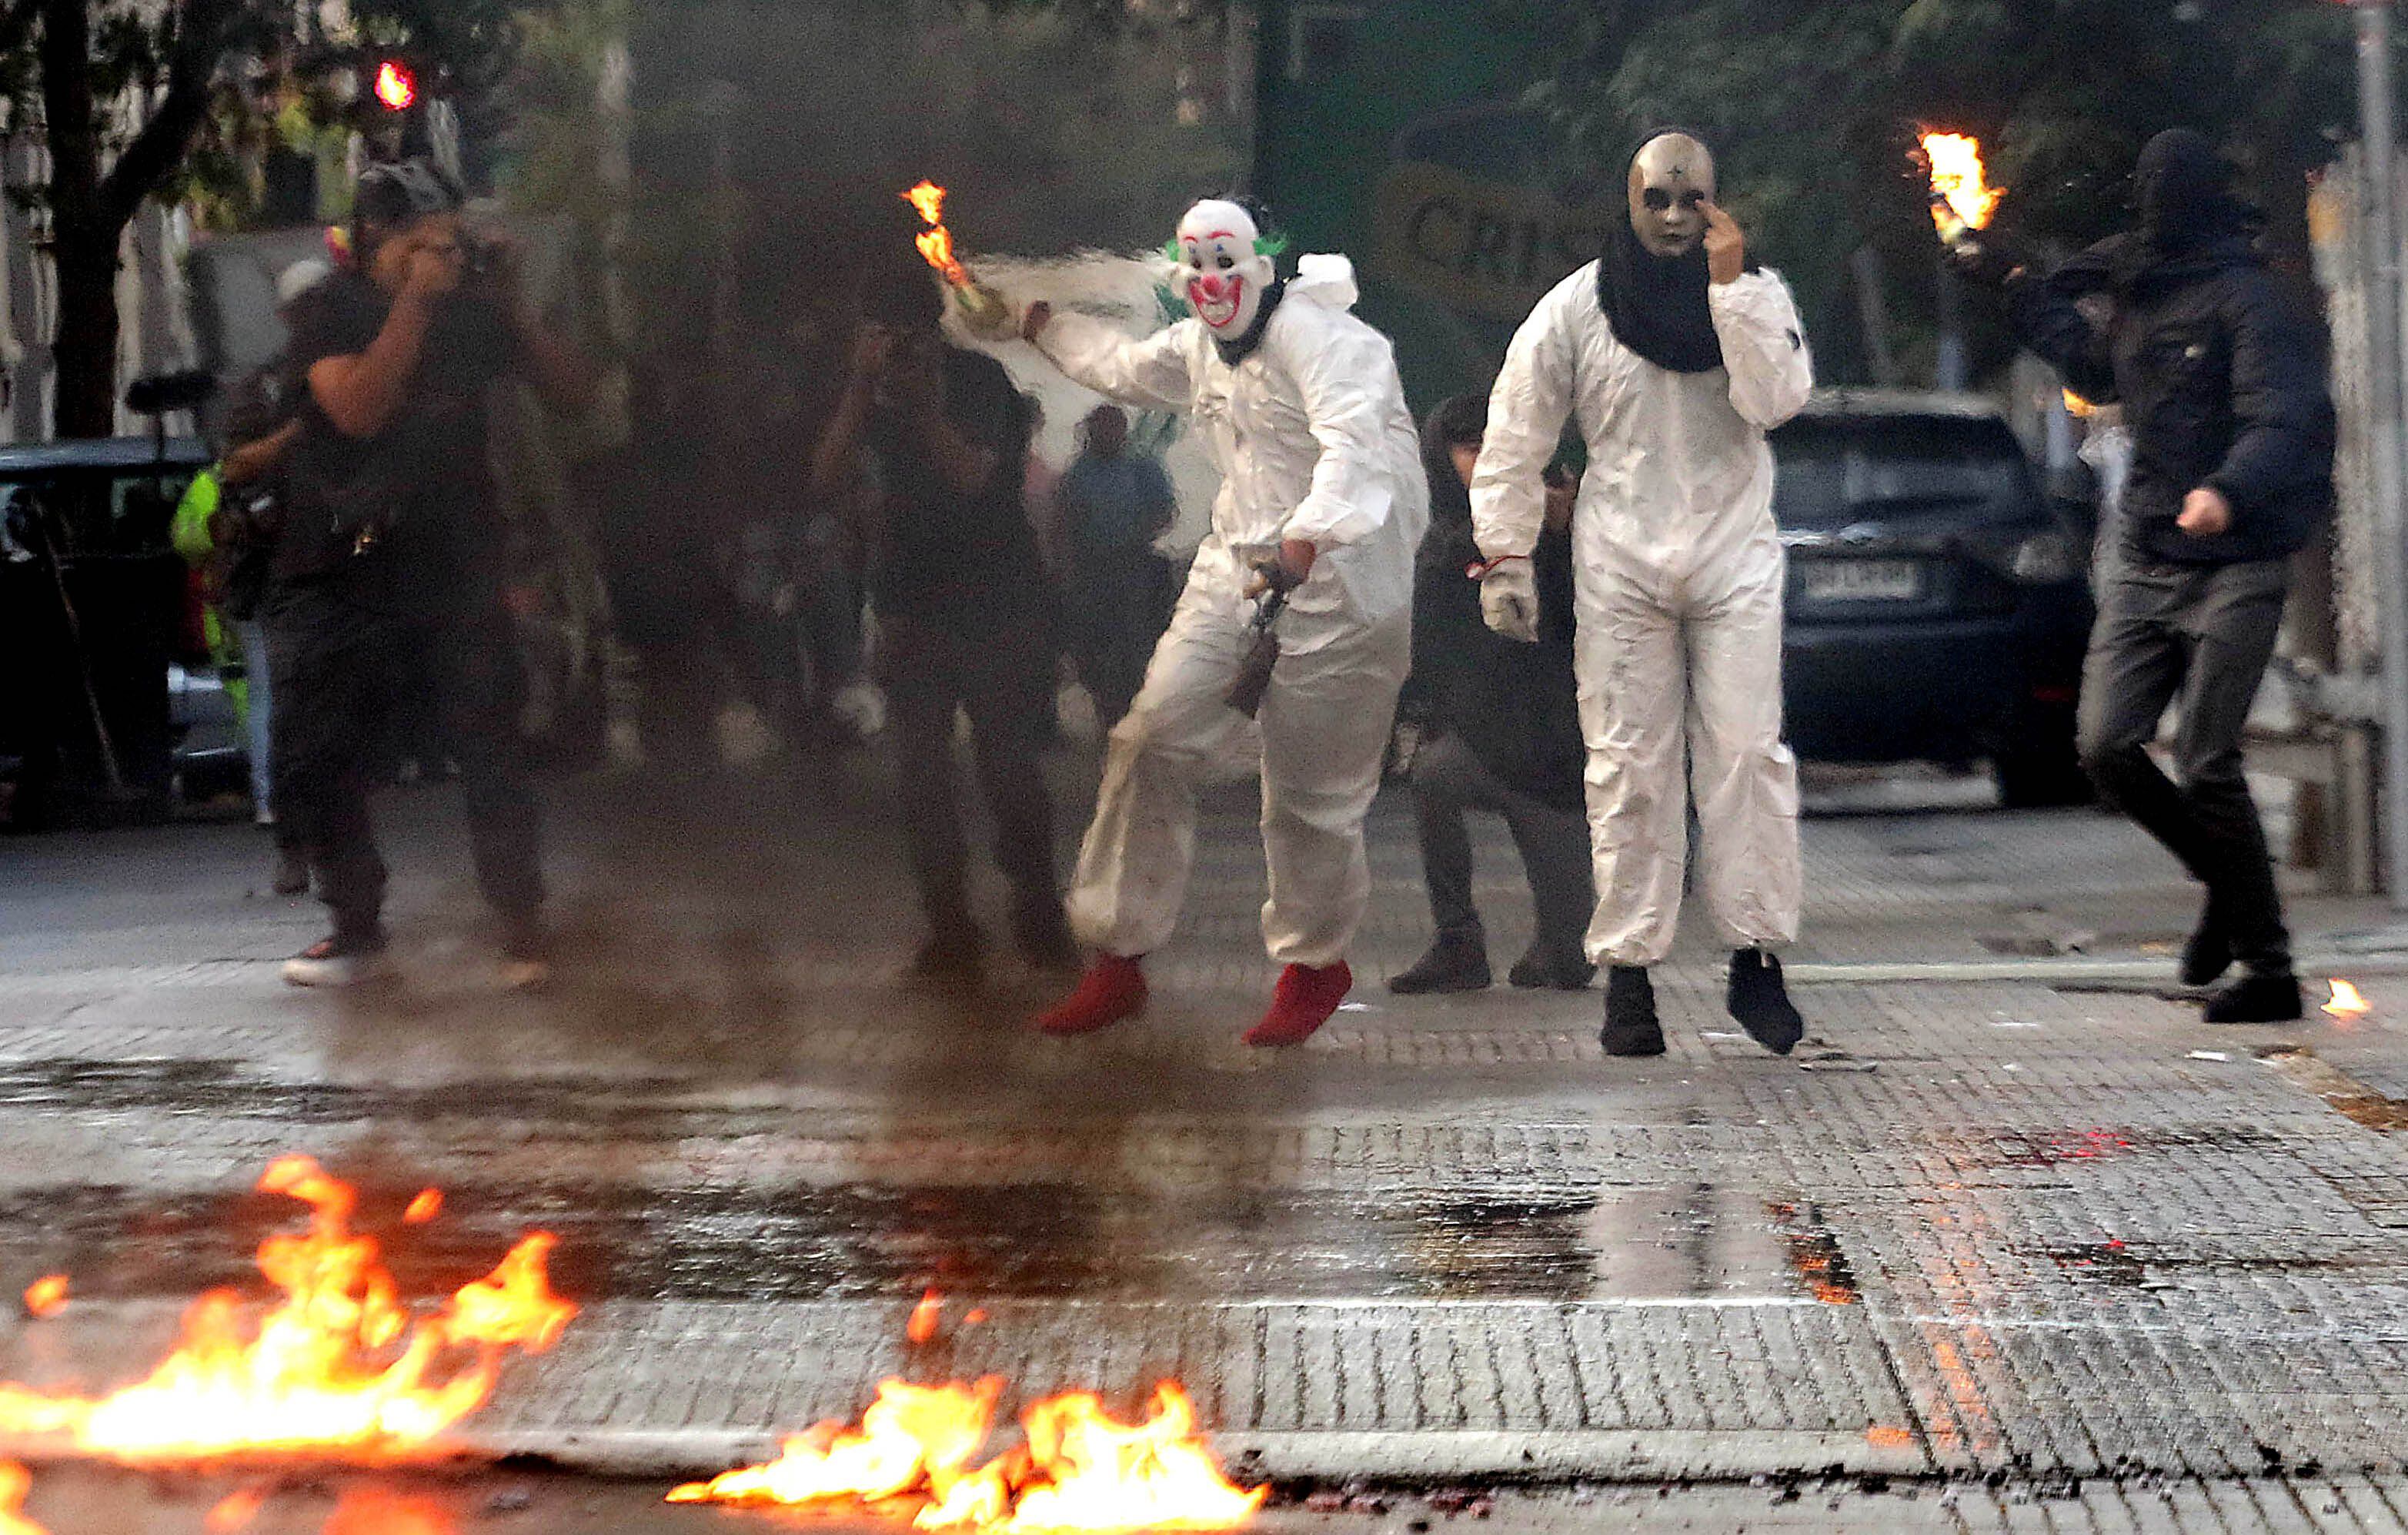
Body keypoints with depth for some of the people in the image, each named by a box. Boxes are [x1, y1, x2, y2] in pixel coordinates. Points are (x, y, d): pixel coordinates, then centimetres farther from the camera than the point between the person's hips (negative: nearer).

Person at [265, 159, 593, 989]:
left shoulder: (471, 307, 6)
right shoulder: (330, 310, 0)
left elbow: (572, 389, 6)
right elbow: (357, 407, -18)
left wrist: (513, 306, -6)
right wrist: (416, 301, -20)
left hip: (454, 570, 0)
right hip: (338, 571, 0)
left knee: (489, 750, -8)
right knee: (310, 765, 1)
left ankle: (523, 937, -2)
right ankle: (356, 929, 17)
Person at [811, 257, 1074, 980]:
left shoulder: (979, 380, -8)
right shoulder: (866, 393, 2)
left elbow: (970, 474, -21)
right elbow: (826, 480, -12)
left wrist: (924, 403, -28)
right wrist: (862, 391, -19)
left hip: (997, 601, -3)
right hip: (913, 607, 3)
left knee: (1009, 763, -3)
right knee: (923, 772, -1)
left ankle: (1039, 918, 7)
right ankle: (950, 931, 2)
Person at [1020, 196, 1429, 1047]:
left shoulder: (1316, 337, -17)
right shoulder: (1200, 348, 12)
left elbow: (1352, 445, -34)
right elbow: (1127, 366, 36)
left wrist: (1306, 539, -48)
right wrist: (1042, 327, 38)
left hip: (1339, 579, -8)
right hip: (1235, 571, 8)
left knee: (1308, 791, -1)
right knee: (1152, 741, -5)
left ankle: (1315, 962, 23)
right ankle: (1119, 957, 1)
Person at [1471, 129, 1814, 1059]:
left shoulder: (1756, 295, 2)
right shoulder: (1576, 309, 0)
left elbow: (1776, 398, -15)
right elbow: (1516, 440, 5)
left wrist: (1730, 287, -19)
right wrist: (1505, 557, 3)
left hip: (1735, 560, 0)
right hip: (1621, 565, 0)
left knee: (1746, 751, -7)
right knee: (1629, 766, 0)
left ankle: (1755, 957, -1)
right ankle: (1628, 973, 4)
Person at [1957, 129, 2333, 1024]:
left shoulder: (2247, 300, -10)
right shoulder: (2138, 295, 15)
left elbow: (2283, 416, -22)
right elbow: (2099, 376, 36)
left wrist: (2230, 489, -41)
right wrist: (2019, 290, 37)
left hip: (2238, 562, -7)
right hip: (2147, 560, 7)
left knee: (2205, 763, -11)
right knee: (2107, 747, -2)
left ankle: (2270, 972, -1)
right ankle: (2227, 887, 21)